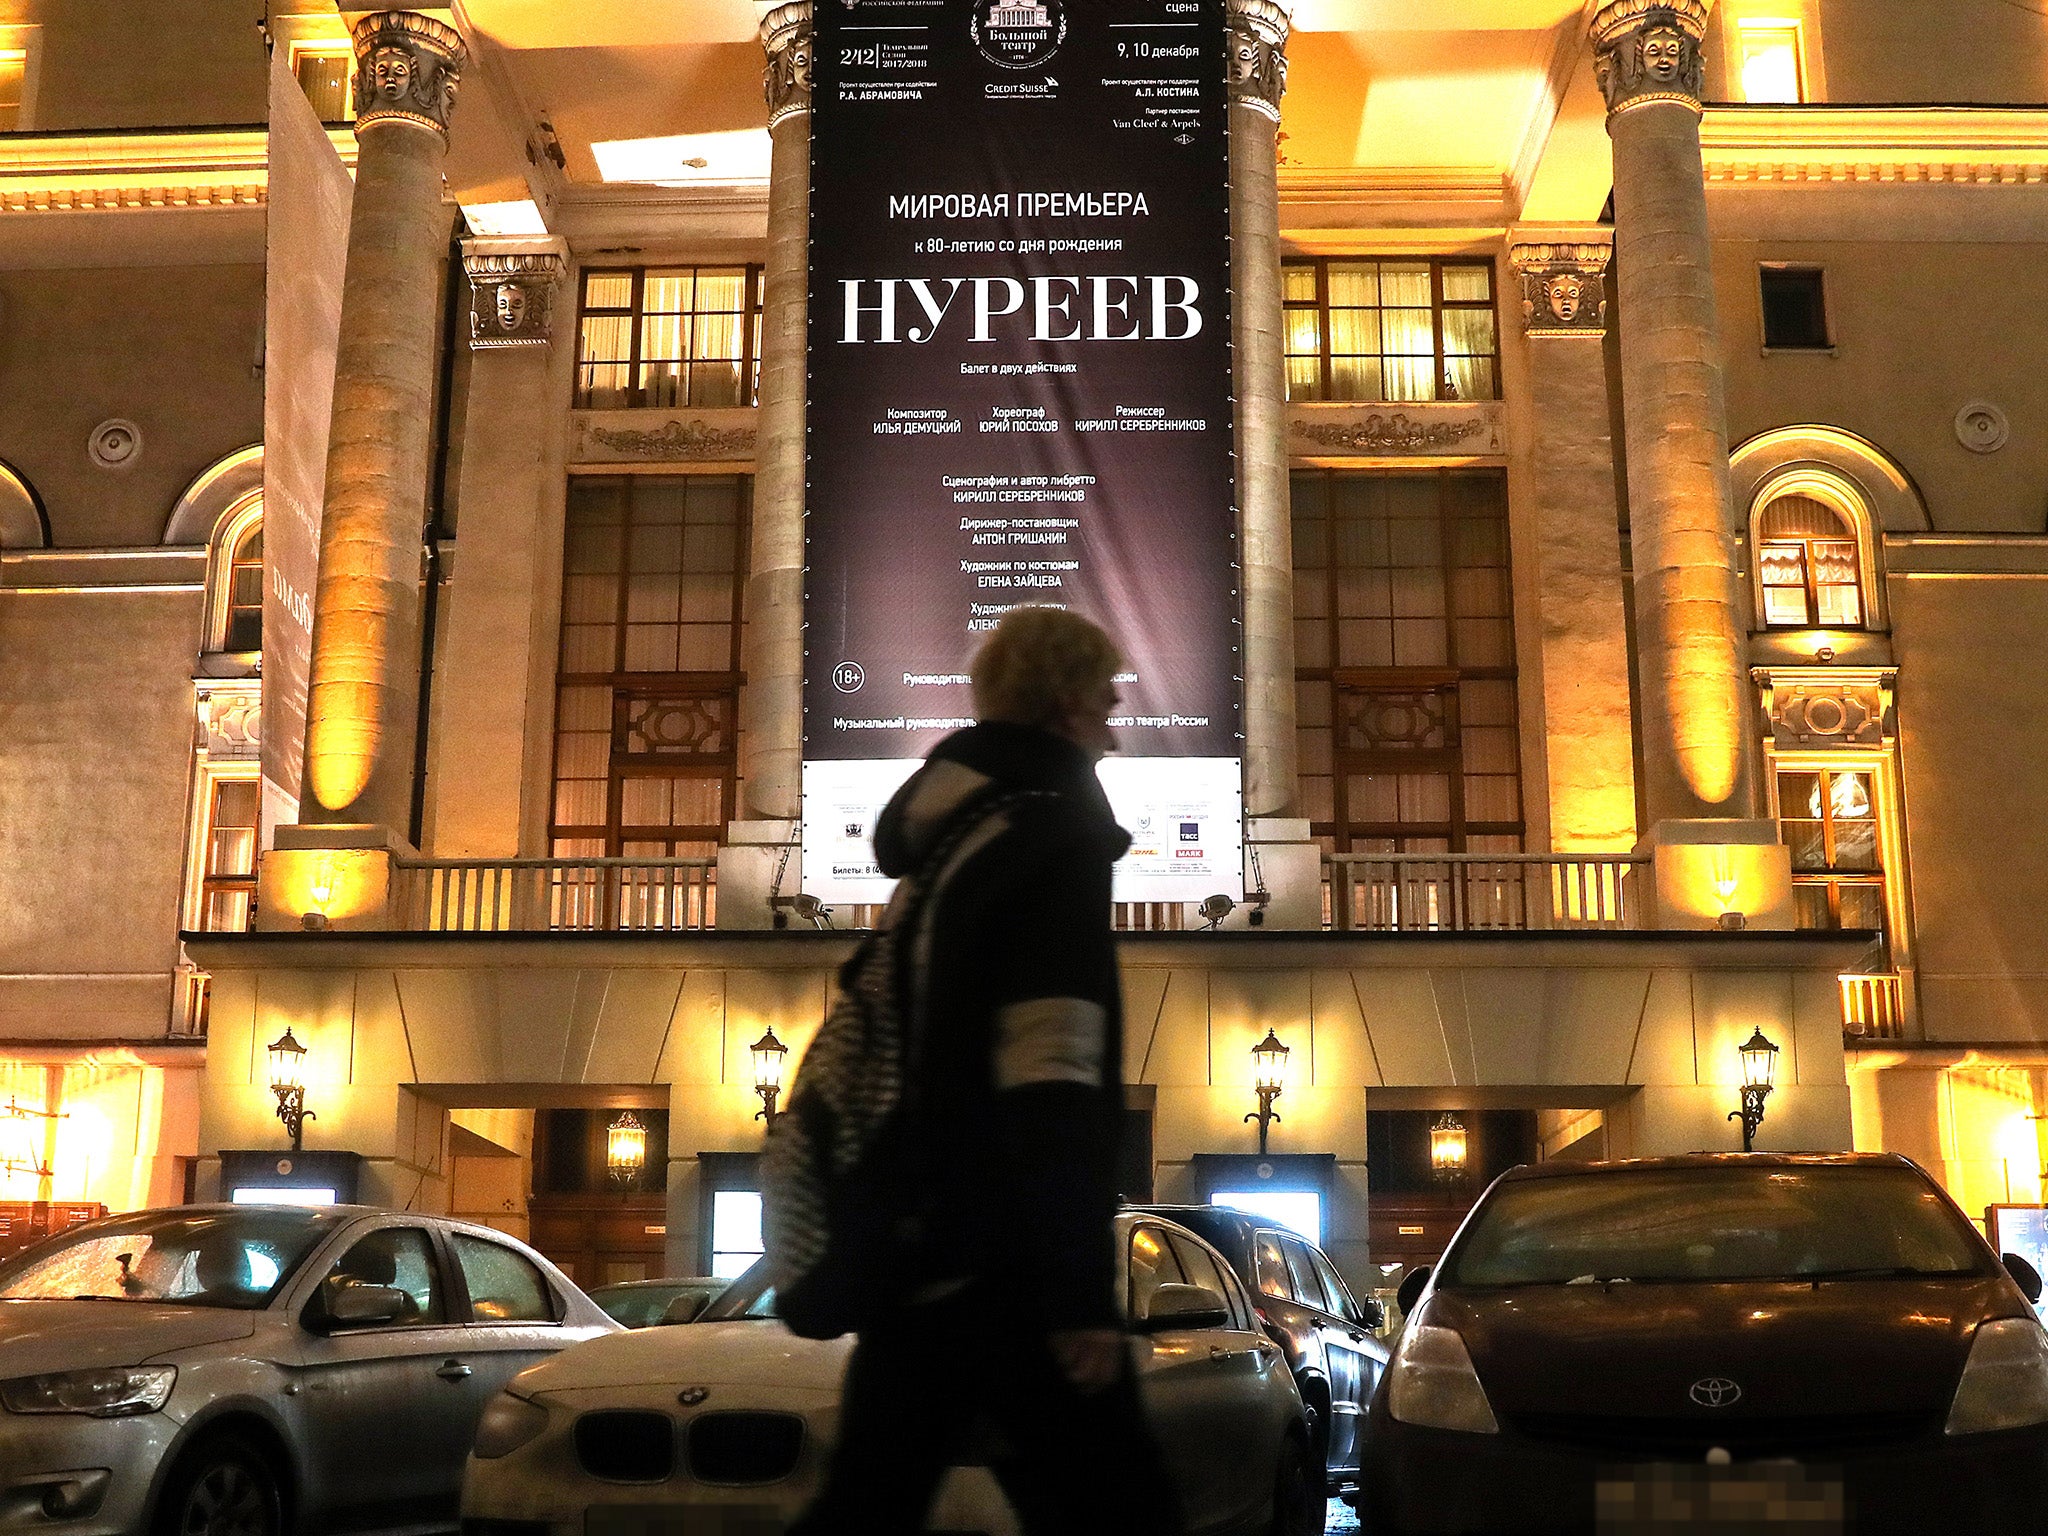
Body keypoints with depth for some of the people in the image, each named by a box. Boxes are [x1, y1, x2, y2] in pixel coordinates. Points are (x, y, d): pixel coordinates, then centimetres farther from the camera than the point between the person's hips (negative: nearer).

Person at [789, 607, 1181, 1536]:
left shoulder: (950, 837, 17)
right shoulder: (1052, 835, -9)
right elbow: (1052, 1076, -19)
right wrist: (1082, 1292, -22)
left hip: (919, 1251, 9)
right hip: (1002, 1266, -9)